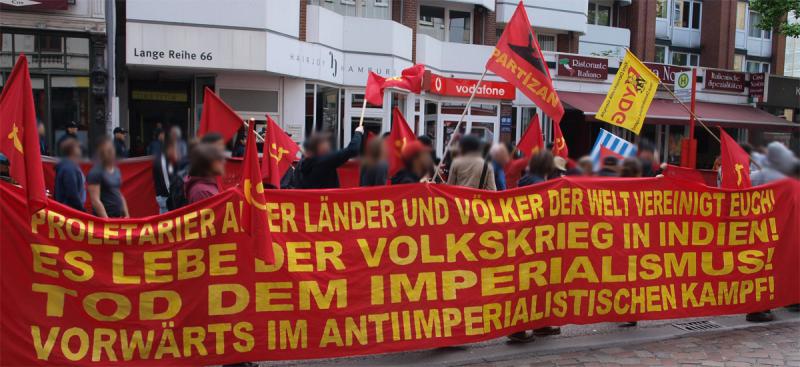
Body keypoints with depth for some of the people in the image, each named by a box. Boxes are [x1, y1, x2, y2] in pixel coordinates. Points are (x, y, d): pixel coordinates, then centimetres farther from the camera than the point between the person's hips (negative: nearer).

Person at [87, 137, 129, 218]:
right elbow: (95, 200, -15)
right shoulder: (95, 172, -10)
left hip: (119, 216, 7)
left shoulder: (116, 170, 13)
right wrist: (106, 220, -19)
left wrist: (126, 215, 12)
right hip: (105, 217, -7)